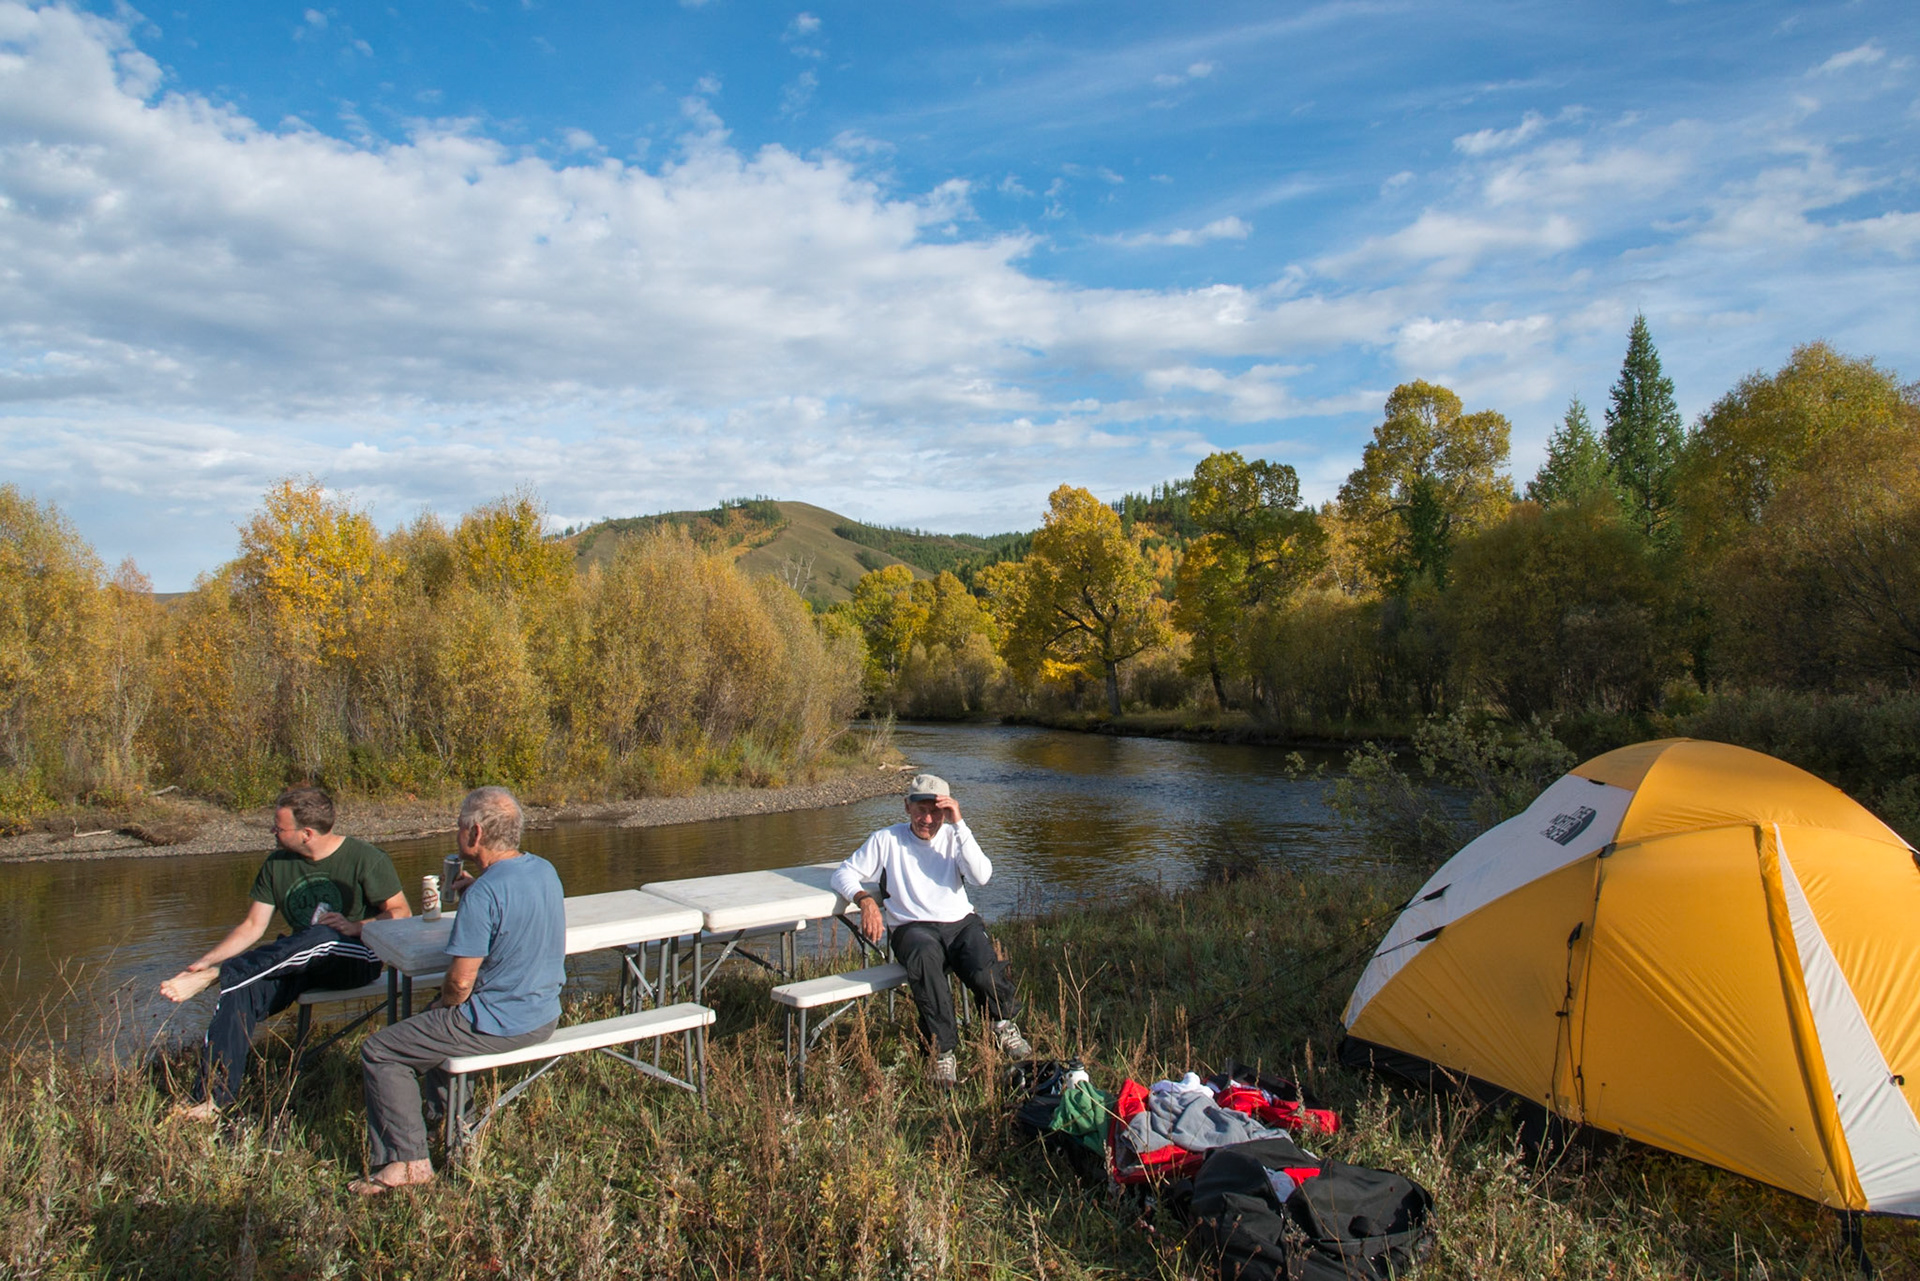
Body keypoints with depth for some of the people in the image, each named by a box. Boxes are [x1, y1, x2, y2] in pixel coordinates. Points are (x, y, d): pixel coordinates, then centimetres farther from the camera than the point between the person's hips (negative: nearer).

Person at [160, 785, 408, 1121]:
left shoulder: (366, 859, -8)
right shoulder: (277, 865, 8)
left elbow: (401, 914, -9)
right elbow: (251, 927, 7)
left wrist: (356, 927, -25)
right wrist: (205, 961, -6)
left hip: (358, 958, -5)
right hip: (299, 963, 5)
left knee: (320, 937, -38)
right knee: (240, 989, -23)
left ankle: (214, 977, -31)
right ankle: (210, 1099, -21)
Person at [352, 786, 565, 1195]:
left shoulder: (484, 895, -26)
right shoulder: (545, 869, 0)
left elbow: (461, 982, -22)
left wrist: (442, 1004, -1)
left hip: (498, 1026, -9)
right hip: (544, 1015, 9)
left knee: (379, 1052, 6)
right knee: (433, 1017, 32)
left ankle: (408, 1161, 10)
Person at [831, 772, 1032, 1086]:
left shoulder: (953, 837, 12)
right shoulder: (887, 840, 9)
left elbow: (981, 876, -6)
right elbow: (844, 873, 8)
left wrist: (958, 824, -11)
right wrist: (865, 899, -13)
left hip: (961, 922, 2)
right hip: (913, 928, -1)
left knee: (984, 971, -30)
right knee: (925, 956, -39)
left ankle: (1005, 1024, 4)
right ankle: (942, 1051, -29)